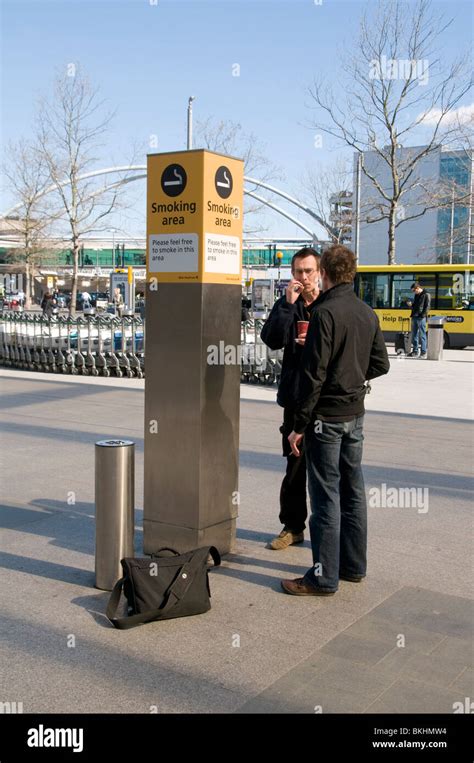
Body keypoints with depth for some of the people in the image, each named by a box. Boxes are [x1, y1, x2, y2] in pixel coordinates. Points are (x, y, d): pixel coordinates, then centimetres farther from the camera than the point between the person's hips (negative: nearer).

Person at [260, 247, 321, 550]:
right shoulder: (286, 305, 8)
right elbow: (272, 340, -8)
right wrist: (288, 303, -14)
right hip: (296, 394, 3)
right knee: (295, 464, 11)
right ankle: (293, 527, 23)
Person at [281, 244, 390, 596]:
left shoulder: (325, 312, -16)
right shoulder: (368, 313, 7)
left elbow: (313, 375, -19)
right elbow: (380, 364, 12)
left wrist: (299, 425, -14)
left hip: (327, 417, -8)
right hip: (355, 415, 8)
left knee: (326, 495, -2)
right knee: (353, 490, 15)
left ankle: (324, 577, 5)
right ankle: (353, 565, 26)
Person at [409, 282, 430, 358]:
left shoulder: (426, 295, -5)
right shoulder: (416, 295, 18)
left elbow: (427, 306, -10)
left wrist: (423, 315, -18)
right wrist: (411, 305, 5)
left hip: (421, 318, -8)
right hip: (414, 317, 8)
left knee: (422, 335, -5)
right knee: (414, 335, 9)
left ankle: (423, 352, -3)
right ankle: (415, 351, 16)